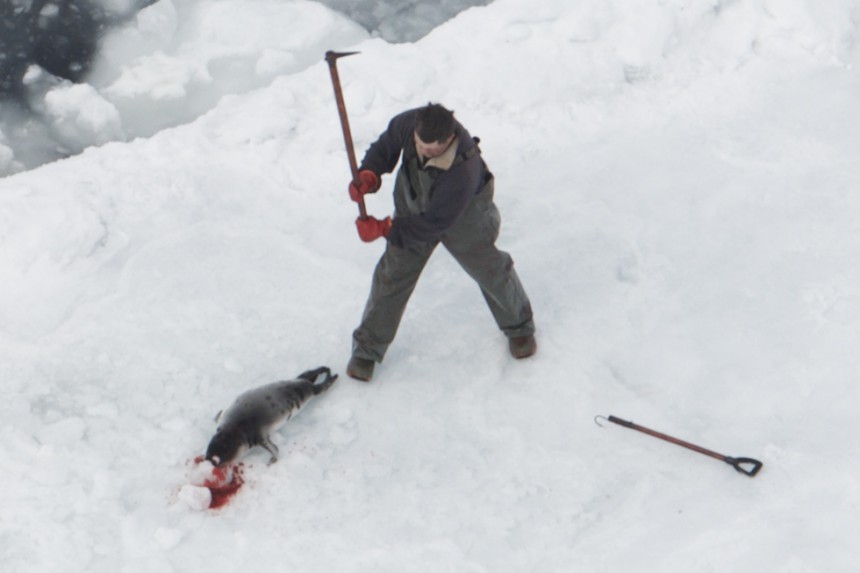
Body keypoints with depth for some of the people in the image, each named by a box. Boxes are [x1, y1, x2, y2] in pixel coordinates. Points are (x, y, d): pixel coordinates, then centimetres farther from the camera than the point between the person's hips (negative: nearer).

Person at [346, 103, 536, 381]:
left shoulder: (463, 172, -45)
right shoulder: (409, 123, -30)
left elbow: (434, 223, -36)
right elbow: (386, 146, -7)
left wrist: (383, 229, -35)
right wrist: (369, 174, -26)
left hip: (463, 216, -4)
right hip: (413, 208, 4)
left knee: (490, 270, 16)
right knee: (392, 274, 5)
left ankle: (519, 327, 46)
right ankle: (367, 348, 21)